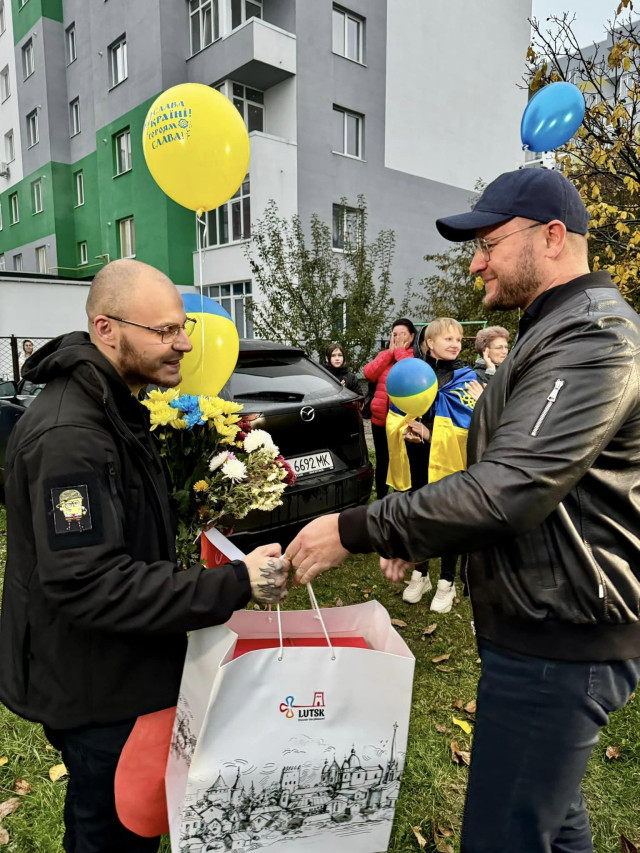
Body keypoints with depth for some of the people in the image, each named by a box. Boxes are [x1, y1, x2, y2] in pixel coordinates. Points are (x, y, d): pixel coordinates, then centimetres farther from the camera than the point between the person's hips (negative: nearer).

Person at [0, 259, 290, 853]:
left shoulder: (112, 409, 6)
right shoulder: (69, 435, -29)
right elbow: (85, 582, -33)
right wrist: (233, 585, -33)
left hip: (118, 669, 9)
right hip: (94, 692, -9)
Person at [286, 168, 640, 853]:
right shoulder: (556, 332, 14)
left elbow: (506, 490, -30)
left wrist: (359, 531, -22)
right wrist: (419, 539, 8)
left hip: (557, 644, -10)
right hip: (548, 631, 10)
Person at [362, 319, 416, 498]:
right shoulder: (384, 355, 12)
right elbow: (368, 373, -5)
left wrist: (400, 350, -12)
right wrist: (390, 351, -6)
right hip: (380, 418, 5)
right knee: (382, 462, 14)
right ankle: (381, 500, 28)